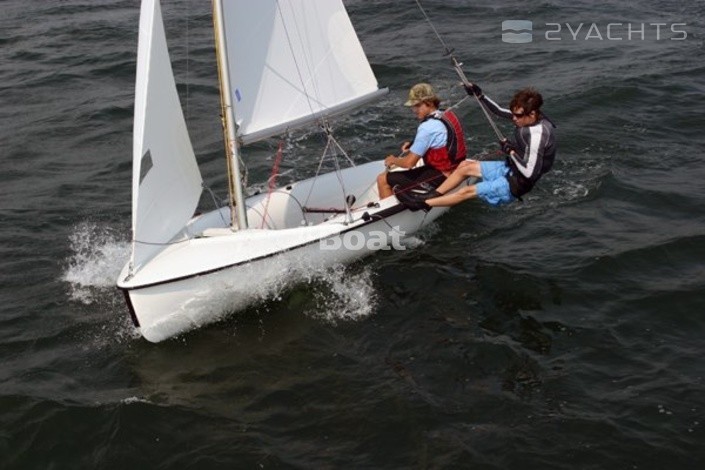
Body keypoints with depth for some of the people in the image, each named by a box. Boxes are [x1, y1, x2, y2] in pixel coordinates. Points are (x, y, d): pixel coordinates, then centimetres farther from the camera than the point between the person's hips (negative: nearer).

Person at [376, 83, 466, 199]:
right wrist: (413, 145, 11)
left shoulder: (427, 127, -22)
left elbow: (409, 162, -20)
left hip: (439, 179, -10)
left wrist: (393, 160, 0)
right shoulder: (447, 116, 5)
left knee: (382, 180, -3)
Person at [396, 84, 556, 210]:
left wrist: (511, 151, -24)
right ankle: (432, 195, 16)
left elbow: (530, 173, -33)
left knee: (467, 191, -10)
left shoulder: (537, 134, -32)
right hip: (509, 168, 10)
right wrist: (480, 96, 2)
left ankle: (423, 204, -3)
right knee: (465, 166, 11)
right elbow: (499, 111, 11)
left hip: (515, 184, -10)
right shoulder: (525, 116, -6)